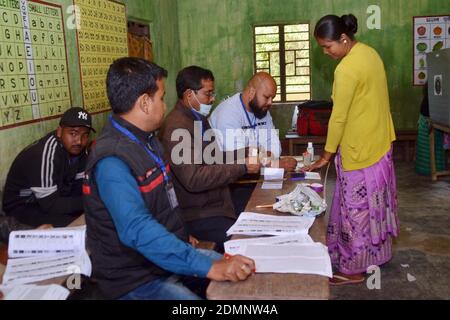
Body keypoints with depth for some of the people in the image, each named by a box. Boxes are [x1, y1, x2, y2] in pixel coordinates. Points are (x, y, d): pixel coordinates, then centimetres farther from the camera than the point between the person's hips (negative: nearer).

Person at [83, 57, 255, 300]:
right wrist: (207, 266, -39)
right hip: (135, 280, -9)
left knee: (245, 272, 5)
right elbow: (137, 231, -35)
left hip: (165, 257, 9)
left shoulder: (147, 140, 7)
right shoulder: (112, 161, -24)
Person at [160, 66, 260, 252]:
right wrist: (241, 168, -21)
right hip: (197, 214, -9)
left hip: (216, 203, 9)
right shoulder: (176, 127, -17)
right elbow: (193, 179, -25)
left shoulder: (199, 119, 15)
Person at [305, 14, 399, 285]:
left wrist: (326, 156, -10)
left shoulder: (346, 69, -24)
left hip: (360, 149, -10)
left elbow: (339, 118, -20)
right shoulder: (369, 52, 6)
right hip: (379, 142, 10)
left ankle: (353, 269, 15)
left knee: (356, 208, 2)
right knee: (374, 203, 19)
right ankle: (375, 254, 35)